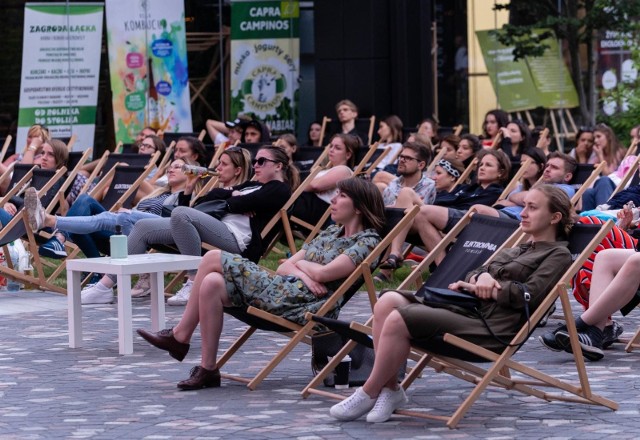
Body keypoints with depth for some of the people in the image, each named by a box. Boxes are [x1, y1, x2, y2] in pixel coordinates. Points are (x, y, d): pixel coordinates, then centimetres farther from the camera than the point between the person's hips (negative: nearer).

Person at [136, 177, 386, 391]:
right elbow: (283, 267, 17)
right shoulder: (331, 233, 23)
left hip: (301, 306, -9)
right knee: (212, 283, -16)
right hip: (281, 288, 9)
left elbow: (323, 273, -17)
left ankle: (180, 335, -3)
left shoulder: (367, 242, -3)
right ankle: (207, 370, -12)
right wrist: (302, 274, -6)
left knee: (213, 258, -13)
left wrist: (301, 264, 4)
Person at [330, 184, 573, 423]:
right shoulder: (518, 249, 31)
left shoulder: (558, 255, 5)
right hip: (466, 310, 9)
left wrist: (484, 285, -3)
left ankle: (369, 393, -10)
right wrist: (481, 276, -2)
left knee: (398, 320, -23)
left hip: (493, 328, -9)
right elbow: (473, 274, 22)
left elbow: (528, 295, -9)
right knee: (388, 301, -14)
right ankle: (389, 389, -15)